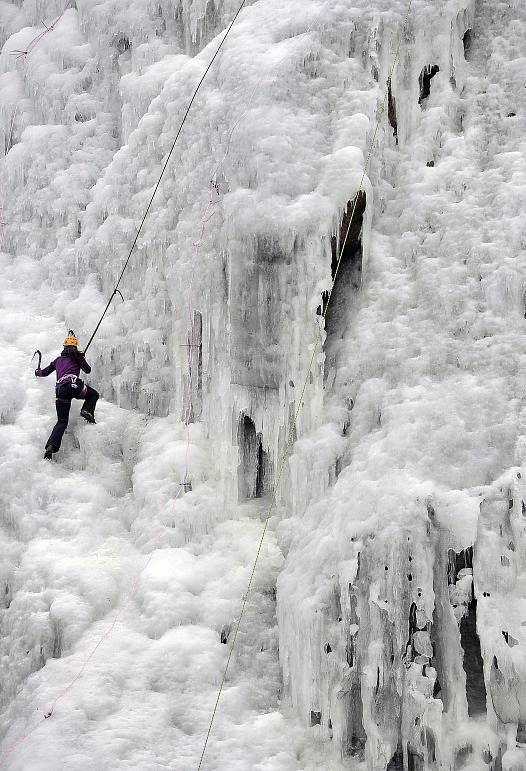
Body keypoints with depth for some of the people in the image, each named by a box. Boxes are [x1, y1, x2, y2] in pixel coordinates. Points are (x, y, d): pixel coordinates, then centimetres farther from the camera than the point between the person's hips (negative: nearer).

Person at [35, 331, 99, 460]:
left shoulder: (58, 359, 26)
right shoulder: (77, 356, 16)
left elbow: (44, 372, 36)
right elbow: (88, 370, 27)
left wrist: (38, 372, 59)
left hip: (60, 390, 4)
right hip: (74, 385, -4)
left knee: (62, 421, 6)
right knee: (93, 394, 25)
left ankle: (51, 446, -12)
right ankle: (87, 410, -6)